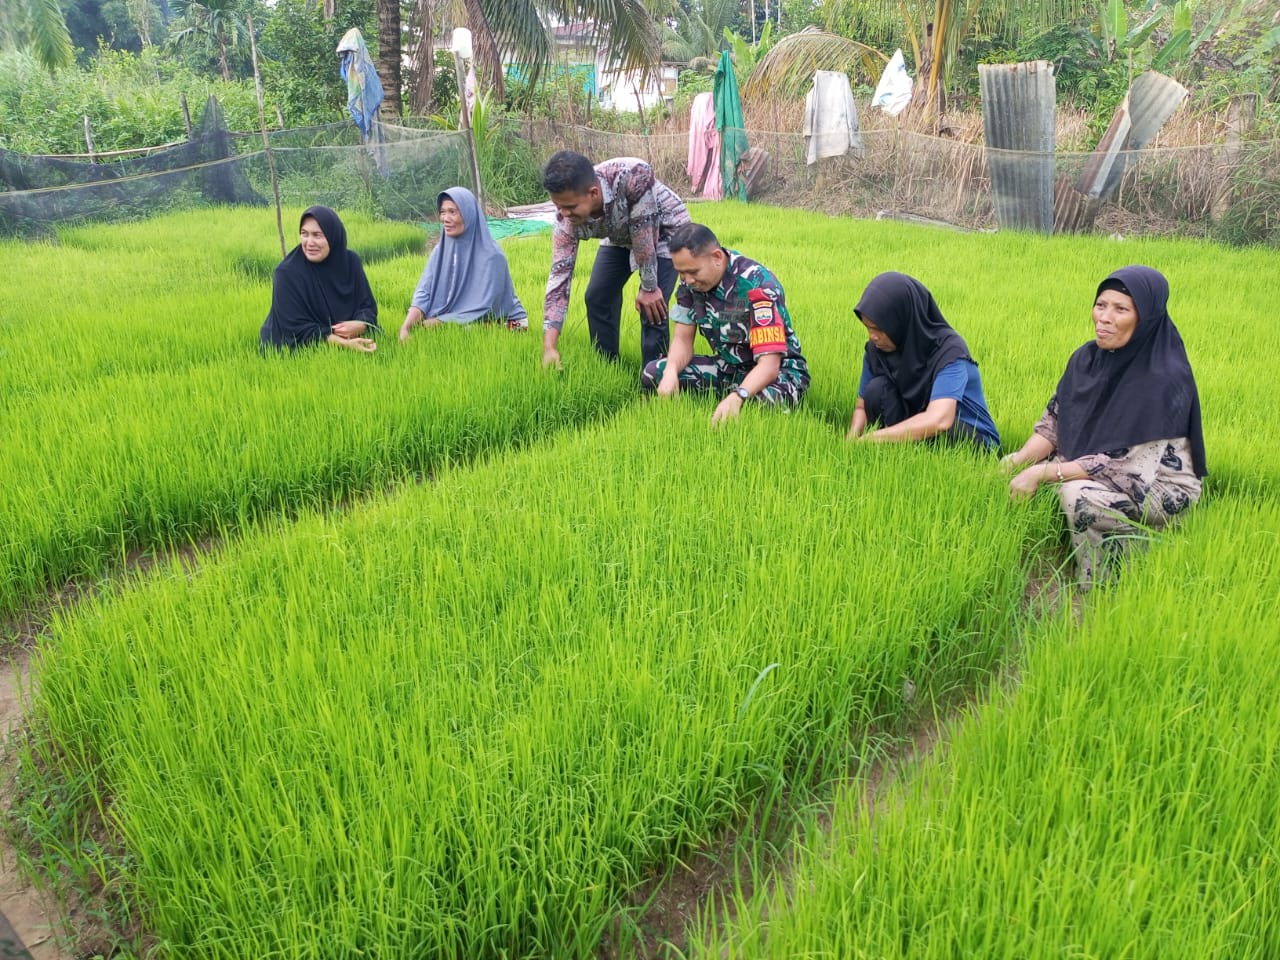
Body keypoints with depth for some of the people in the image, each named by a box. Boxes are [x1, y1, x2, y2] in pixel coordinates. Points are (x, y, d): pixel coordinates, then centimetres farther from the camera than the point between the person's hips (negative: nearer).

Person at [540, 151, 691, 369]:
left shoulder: (633, 175, -44)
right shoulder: (567, 220, -28)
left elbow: (643, 234, -35)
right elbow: (559, 275, -26)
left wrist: (649, 288, -24)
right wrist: (549, 347, -31)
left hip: (664, 230, -5)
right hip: (620, 236, 5)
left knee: (652, 307, -17)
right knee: (597, 296, 3)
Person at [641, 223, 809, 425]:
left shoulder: (757, 285, -26)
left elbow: (768, 365, -31)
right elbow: (683, 339, -2)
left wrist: (737, 397, -50)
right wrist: (671, 372, -26)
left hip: (779, 369, -6)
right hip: (729, 366, 6)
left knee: (763, 400, -41)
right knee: (652, 374, -11)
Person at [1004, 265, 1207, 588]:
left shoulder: (1162, 380, -26)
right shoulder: (1088, 357, -4)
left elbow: (1125, 466, -28)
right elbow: (1055, 419, 1)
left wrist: (1042, 472, -28)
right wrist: (1021, 458, -18)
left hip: (1160, 486, -8)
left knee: (1078, 494, -33)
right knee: (1017, 476, -7)